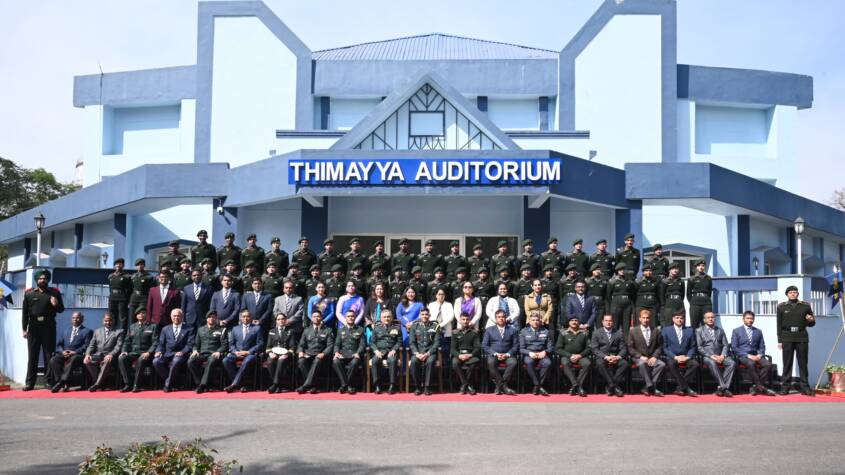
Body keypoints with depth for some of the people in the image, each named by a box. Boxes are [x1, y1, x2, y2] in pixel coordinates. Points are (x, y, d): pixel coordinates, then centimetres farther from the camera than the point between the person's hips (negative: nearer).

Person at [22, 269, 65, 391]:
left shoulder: (54, 293, 8)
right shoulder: (29, 294, 8)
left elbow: (61, 310, 9)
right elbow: (24, 312, 6)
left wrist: (56, 304, -13)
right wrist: (24, 329, 1)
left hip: (49, 327, 0)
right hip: (34, 327, 0)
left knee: (49, 355, 3)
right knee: (32, 356, 4)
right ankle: (29, 383, 7)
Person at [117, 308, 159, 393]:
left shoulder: (153, 327, 8)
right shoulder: (132, 327, 22)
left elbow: (155, 342, -1)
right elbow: (126, 341, 19)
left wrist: (148, 352, -17)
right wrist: (124, 351, 0)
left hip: (145, 353, -4)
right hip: (133, 352, 4)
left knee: (141, 360, -38)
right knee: (121, 358, -27)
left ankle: (136, 385, -29)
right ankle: (128, 384, -23)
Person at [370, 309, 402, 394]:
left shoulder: (397, 327, 13)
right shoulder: (376, 327, 16)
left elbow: (399, 341, 7)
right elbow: (372, 342, 12)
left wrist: (393, 350, -9)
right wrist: (376, 351, -6)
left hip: (391, 351, -1)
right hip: (379, 350, 1)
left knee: (392, 361, -35)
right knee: (374, 361, -31)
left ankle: (392, 385, -30)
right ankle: (376, 385, -25)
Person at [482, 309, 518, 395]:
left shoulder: (513, 330, 13)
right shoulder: (489, 330, 12)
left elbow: (516, 345, 5)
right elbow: (484, 345, 4)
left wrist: (507, 354, -12)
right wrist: (495, 354, -11)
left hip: (507, 355, 0)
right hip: (493, 354, 0)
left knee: (513, 362, -34)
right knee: (490, 362, -35)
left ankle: (499, 386, -24)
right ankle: (503, 386, -28)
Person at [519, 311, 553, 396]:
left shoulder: (545, 331, 14)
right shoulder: (523, 331, 11)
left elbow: (551, 347, 10)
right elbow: (521, 348, 5)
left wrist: (545, 352, -13)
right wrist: (529, 353, -15)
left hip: (541, 354, 1)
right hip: (529, 355, -1)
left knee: (548, 363, -33)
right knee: (529, 362, -37)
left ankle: (537, 386, -25)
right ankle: (538, 386, -30)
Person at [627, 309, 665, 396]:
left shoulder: (656, 331, 12)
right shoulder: (633, 331, 5)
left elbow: (659, 346, 11)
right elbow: (630, 348, 1)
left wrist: (654, 357, -8)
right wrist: (641, 357, -13)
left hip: (652, 358, 2)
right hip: (638, 358, -2)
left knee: (662, 364, -29)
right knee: (642, 364, -38)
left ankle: (647, 387, -27)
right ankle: (651, 388, -33)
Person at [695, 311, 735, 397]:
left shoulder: (720, 330, 21)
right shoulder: (699, 330, 9)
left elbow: (725, 345, 13)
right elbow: (699, 347, 0)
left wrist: (723, 355, -8)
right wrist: (711, 356, -14)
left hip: (720, 356, 3)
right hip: (706, 356, -3)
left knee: (732, 363, -27)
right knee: (712, 363, -38)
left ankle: (721, 388, -29)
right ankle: (724, 387, -36)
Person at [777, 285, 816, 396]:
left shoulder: (805, 306, 9)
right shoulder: (781, 307, 8)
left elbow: (811, 324, 15)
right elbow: (779, 325, 7)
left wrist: (811, 320, -9)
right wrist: (779, 340, 1)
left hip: (802, 338, 1)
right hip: (787, 338, -1)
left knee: (803, 363, 3)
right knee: (787, 363, 2)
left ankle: (804, 387, 7)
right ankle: (785, 387, 5)